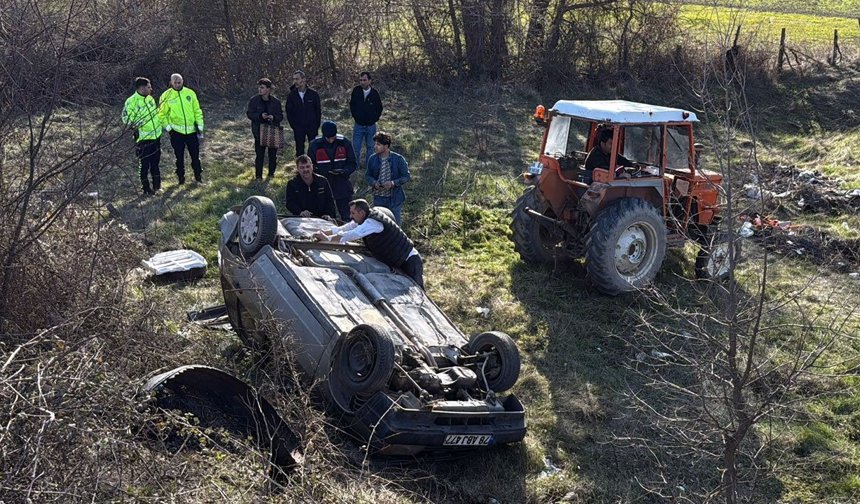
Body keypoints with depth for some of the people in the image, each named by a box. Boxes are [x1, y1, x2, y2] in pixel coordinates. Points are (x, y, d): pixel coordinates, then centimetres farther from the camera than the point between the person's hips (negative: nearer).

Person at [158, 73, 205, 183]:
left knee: (195, 154, 9)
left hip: (191, 130, 1)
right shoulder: (166, 96, -4)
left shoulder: (190, 93, 1)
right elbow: (162, 114, 1)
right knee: (179, 156, 7)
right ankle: (180, 177, 20)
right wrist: (168, 127, -6)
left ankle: (198, 175, 24)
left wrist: (200, 126, 3)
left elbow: (197, 110, 6)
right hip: (176, 131, -1)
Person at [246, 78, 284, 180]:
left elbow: (281, 116, 3)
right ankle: (258, 175, 13)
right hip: (259, 131, -1)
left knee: (273, 154, 9)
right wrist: (260, 116, -20)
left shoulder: (276, 101, -1)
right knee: (259, 154, 1)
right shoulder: (253, 100, -3)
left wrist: (274, 117, -20)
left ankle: (271, 173, 26)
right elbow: (249, 114, -3)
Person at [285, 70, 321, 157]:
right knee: (300, 150, 5)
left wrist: (317, 125, -2)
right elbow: (289, 112, 7)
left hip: (312, 127, -1)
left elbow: (318, 110, 4)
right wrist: (293, 125, 0)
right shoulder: (291, 96, 2)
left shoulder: (314, 94, -1)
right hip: (298, 127, 1)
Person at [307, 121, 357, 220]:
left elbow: (353, 164, 2)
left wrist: (344, 171, -18)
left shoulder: (345, 143, -4)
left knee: (346, 216, 2)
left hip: (342, 187, 0)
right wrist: (322, 172, -14)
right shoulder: (315, 145, -4)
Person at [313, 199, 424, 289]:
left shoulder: (373, 222, -23)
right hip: (396, 263, 10)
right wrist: (323, 233, 2)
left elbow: (351, 235, -27)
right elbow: (342, 229, 13)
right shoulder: (363, 220, 8)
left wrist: (327, 238, -20)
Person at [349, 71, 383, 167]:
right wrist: (355, 116, 6)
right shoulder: (356, 90, -7)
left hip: (371, 126, 0)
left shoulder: (375, 93, -8)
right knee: (356, 148, 2)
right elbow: (352, 105, 9)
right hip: (359, 125, 0)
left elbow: (379, 108, 6)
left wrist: (374, 118, 1)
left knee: (370, 147, 12)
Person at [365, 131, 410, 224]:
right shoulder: (372, 159, -2)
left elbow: (406, 176, -7)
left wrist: (393, 183, -22)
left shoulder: (398, 159, -11)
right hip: (379, 199, 3)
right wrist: (374, 183, -13)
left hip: (394, 199, -3)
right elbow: (368, 176, 10)